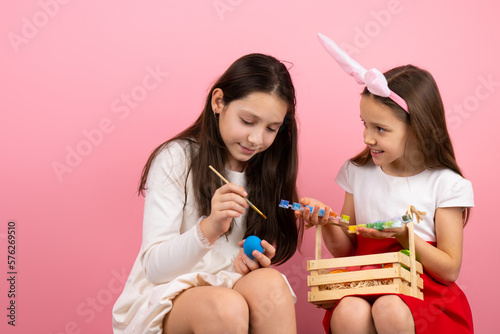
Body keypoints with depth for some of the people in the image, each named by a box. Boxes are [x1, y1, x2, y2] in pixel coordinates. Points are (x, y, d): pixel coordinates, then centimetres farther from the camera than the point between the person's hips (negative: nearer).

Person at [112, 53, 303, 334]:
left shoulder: (268, 170, 9)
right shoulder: (175, 159, -5)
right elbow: (155, 267, -13)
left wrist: (248, 262, -11)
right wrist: (208, 229, -31)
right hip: (167, 296, -4)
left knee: (269, 283, -30)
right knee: (226, 307, -37)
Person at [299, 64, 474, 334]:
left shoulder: (446, 184, -4)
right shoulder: (357, 172, 7)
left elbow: (449, 270, -2)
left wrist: (404, 236, -16)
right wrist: (327, 223, -8)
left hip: (423, 292, -2)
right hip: (365, 285, 2)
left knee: (390, 310, -34)